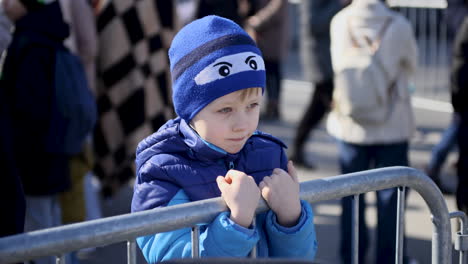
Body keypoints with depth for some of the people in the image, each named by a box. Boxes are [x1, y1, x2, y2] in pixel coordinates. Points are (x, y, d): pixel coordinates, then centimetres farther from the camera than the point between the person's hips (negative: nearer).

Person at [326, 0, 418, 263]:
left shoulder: (340, 22, -10)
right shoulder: (399, 25, -15)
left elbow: (339, 66, 2)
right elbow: (411, 66, 1)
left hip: (350, 123, 2)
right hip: (392, 124, -2)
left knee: (351, 194, 14)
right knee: (390, 195, 10)